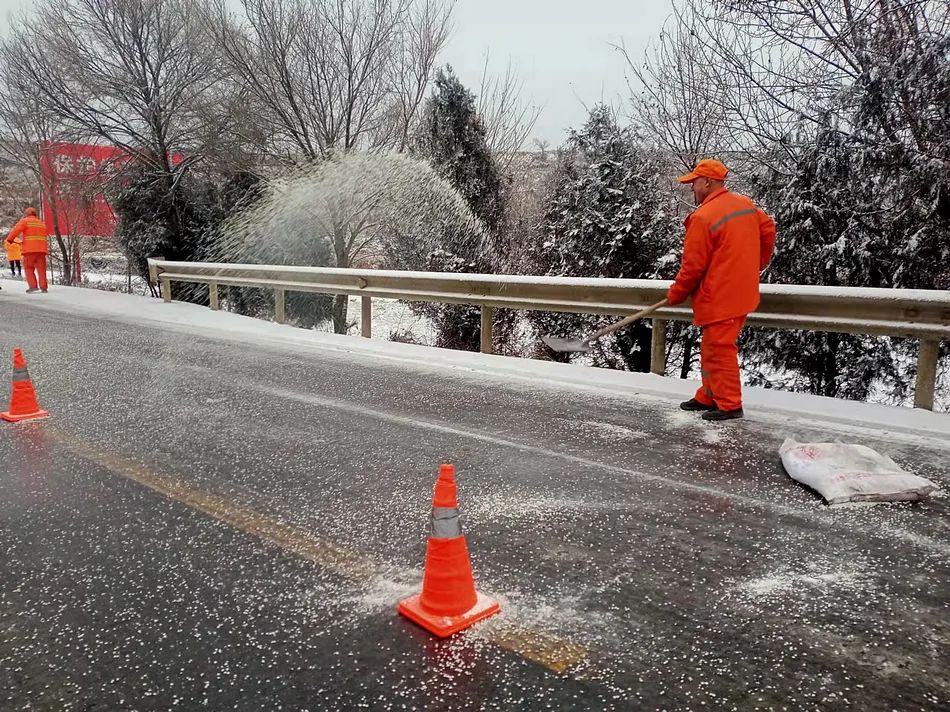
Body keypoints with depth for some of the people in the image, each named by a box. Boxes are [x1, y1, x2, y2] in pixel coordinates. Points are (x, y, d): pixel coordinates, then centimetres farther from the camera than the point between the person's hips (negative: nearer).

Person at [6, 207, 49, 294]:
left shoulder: (25, 221, 3)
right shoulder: (41, 223, 21)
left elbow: (16, 229, -8)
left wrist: (9, 239, -6)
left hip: (30, 248, -4)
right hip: (41, 248, 5)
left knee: (29, 268, 3)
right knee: (41, 268, 5)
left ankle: (33, 286, -8)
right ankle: (43, 287, -1)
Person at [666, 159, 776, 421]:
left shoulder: (703, 217, -18)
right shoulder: (746, 204, 7)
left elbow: (693, 265, -15)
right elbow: (768, 229, 18)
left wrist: (676, 294, -1)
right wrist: (757, 265, 27)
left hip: (719, 298, -9)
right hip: (743, 291, 9)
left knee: (720, 350, 1)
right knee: (711, 348, 17)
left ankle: (730, 405, 9)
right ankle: (709, 396, 26)